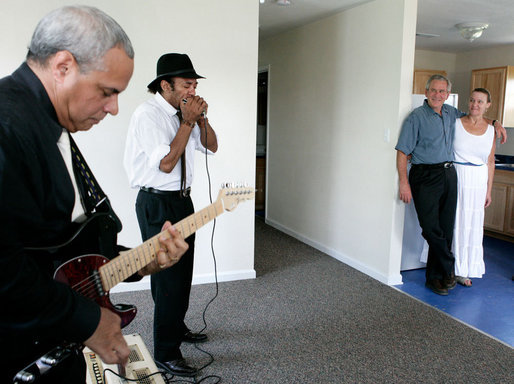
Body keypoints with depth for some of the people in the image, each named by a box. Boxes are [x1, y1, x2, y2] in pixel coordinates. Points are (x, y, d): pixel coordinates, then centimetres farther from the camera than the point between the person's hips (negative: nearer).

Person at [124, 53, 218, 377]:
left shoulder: (183, 112, 8)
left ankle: (177, 327, 39)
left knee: (182, 272, 19)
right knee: (167, 278, -2)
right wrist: (188, 121, -20)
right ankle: (167, 352, 12)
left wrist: (202, 118, -5)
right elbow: (166, 163, -23)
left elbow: (211, 147, 12)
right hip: (157, 204, -8)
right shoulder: (148, 114, -16)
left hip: (182, 200, 8)